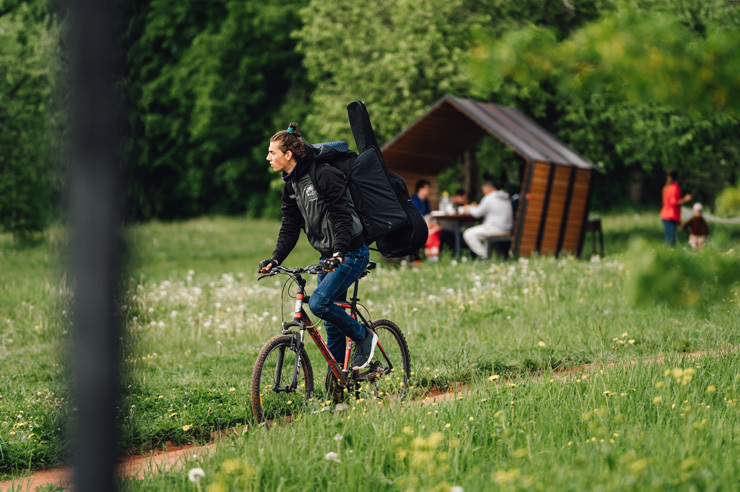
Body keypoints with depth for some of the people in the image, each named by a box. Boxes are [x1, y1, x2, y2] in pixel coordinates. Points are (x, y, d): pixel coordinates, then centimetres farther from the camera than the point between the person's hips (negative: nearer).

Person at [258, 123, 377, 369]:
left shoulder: (324, 175, -18)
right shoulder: (290, 185, 8)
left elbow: (342, 217, -24)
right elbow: (290, 228, 8)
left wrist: (338, 253, -36)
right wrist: (275, 259, -7)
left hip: (351, 254, -8)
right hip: (328, 257, 8)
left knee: (318, 302, -21)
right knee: (332, 318, 9)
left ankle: (363, 337, -1)